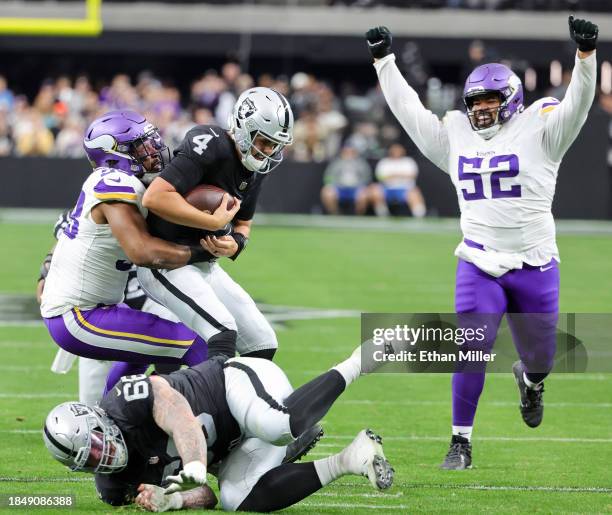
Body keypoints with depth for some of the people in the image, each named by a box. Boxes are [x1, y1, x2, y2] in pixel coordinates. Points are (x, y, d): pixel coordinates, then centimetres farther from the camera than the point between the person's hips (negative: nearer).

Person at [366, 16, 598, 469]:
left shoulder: (538, 133, -2)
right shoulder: (455, 137, 8)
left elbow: (576, 104, -15)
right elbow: (408, 108, 15)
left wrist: (586, 55, -29)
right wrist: (384, 61, 14)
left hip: (536, 267, -1)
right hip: (479, 268, 1)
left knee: (541, 356, 11)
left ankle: (530, 380, 49)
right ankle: (462, 442, -1)